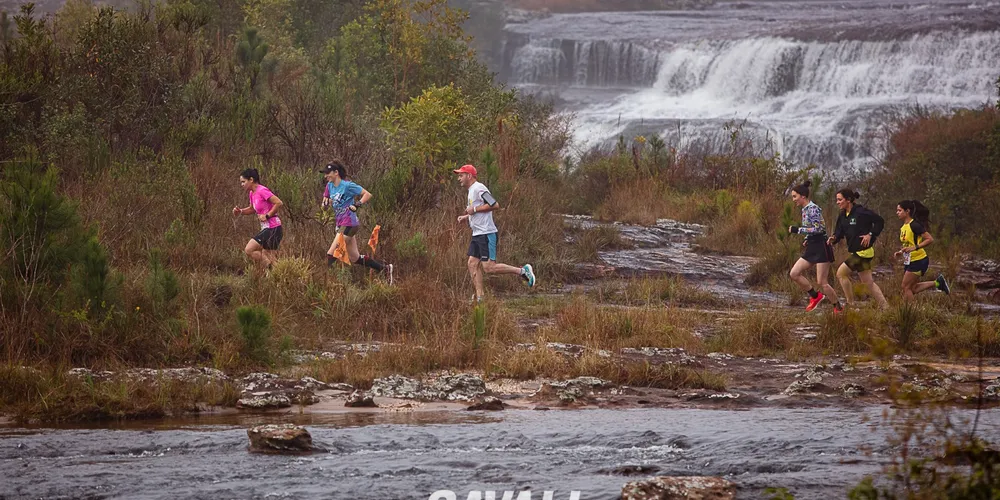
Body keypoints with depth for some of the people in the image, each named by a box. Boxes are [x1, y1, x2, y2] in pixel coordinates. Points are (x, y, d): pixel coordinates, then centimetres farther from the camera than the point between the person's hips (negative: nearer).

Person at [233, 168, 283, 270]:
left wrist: (267, 215, -18)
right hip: (267, 228, 10)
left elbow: (278, 203, -21)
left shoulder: (262, 191, -16)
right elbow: (253, 209, 27)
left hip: (272, 228, -10)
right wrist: (240, 211, 9)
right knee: (267, 258, 11)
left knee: (249, 250, -12)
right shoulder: (252, 193, 12)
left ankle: (270, 269, -9)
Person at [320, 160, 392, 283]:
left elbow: (367, 194, -12)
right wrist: (326, 203, -2)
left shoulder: (347, 185, -13)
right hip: (341, 225, 9)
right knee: (355, 258, 14)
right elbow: (326, 200, 20)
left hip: (349, 224, -9)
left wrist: (357, 205, -23)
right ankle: (385, 268, 23)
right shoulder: (330, 186, 9)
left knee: (331, 254, -12)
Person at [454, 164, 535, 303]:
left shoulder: (478, 188, -14)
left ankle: (522, 271, -3)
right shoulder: (471, 190, 19)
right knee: (472, 264, 4)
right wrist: (466, 217, 15)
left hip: (486, 234, -10)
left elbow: (495, 205, -22)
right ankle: (479, 298, 4)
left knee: (489, 268, -13)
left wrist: (474, 209, -17)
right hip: (477, 234, 10)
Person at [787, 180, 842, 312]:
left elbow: (818, 229, -22)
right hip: (812, 248, 9)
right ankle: (816, 296, 13)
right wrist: (806, 241, 10)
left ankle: (838, 308, 7)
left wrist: (797, 230, -20)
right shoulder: (804, 210, 13)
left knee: (821, 282, -7)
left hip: (821, 247, -9)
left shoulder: (813, 208, -15)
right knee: (794, 274, 1)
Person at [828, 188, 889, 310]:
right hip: (855, 252, 9)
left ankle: (851, 303, -4)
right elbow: (839, 232, 7)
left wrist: (871, 234, -14)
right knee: (868, 282, 11)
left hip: (863, 250, -9)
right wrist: (834, 239, -14)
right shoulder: (842, 216, 10)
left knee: (841, 273, -11)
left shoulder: (861, 212, -14)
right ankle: (885, 306, 16)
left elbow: (880, 221, -9)